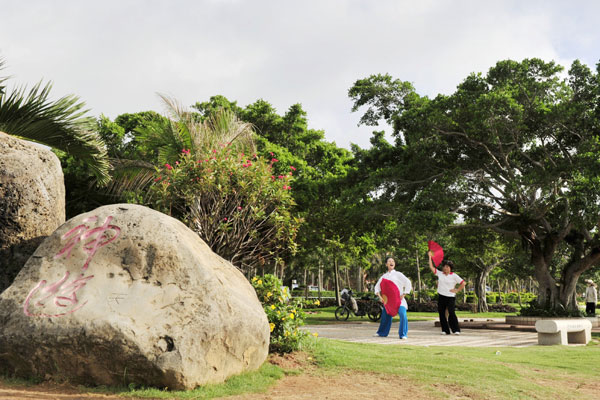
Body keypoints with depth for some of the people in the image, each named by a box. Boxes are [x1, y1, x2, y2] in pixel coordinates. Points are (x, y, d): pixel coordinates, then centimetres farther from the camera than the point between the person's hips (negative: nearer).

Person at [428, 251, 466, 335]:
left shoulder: (454, 276, -2)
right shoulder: (440, 274, 8)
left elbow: (463, 283, -2)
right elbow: (431, 267, 8)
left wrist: (457, 290, -5)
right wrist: (430, 257, 6)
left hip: (450, 297, -4)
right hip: (441, 297, 4)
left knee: (451, 313, -12)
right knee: (441, 313, 3)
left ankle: (456, 330, -7)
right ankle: (445, 330, 10)